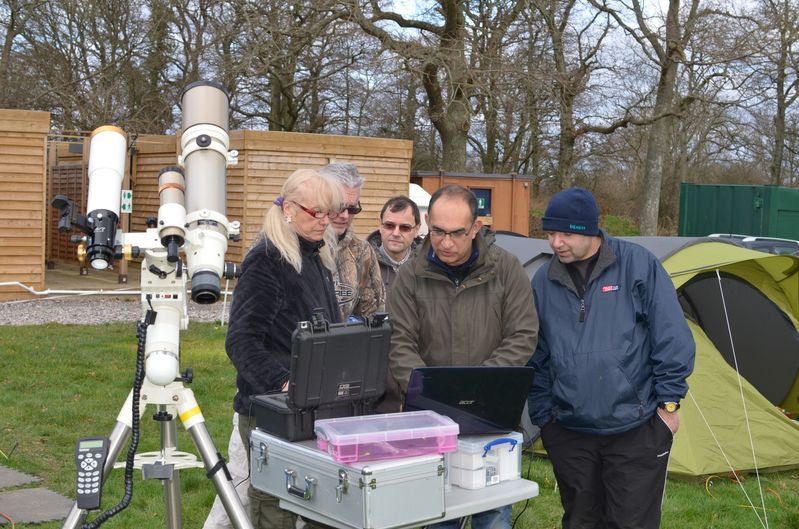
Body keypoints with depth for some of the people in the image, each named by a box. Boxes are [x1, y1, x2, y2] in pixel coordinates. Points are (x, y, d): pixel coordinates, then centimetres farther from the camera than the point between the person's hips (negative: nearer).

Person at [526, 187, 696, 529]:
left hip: (636, 428, -3)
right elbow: (538, 357, 11)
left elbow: (671, 337, -5)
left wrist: (669, 402, -6)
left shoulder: (637, 264, -7)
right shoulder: (544, 281, 4)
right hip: (568, 431, 4)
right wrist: (542, 416, 11)